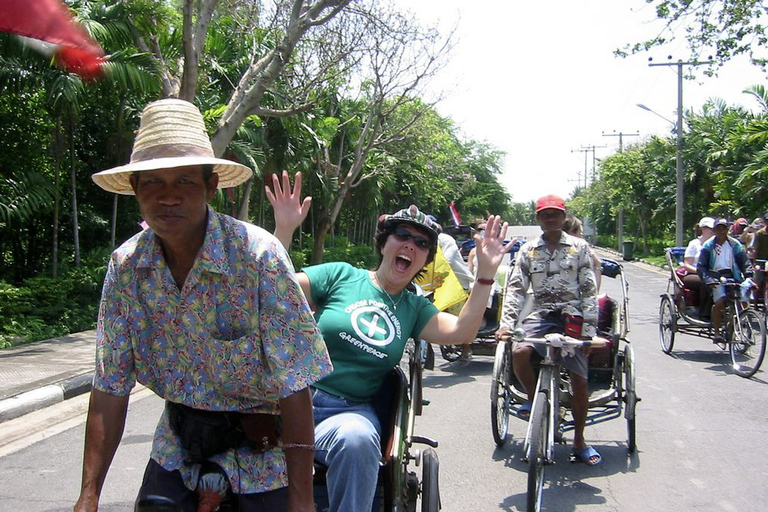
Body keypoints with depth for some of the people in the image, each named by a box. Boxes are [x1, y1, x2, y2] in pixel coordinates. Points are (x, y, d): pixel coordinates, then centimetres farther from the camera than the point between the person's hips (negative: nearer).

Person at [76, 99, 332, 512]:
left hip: (261, 451, -3)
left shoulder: (258, 254, -23)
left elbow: (294, 386, -23)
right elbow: (110, 388, -5)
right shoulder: (126, 266, -9)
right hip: (178, 446, 4)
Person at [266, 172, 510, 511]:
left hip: (351, 411, 1)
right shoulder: (340, 275, 7)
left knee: (357, 439, -35)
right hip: (299, 395, -1)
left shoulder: (415, 308, 16)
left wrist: (485, 275, -8)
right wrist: (284, 229, -16)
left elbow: (461, 332, 0)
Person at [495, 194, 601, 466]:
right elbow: (515, 288, 1)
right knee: (519, 352, -28)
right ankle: (535, 401, 1)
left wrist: (589, 329, -6)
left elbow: (589, 290, 1)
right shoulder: (528, 250, 8)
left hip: (573, 315, -1)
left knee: (579, 380, -3)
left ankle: (579, 441, 16)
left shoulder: (579, 247, 4)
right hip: (541, 314, 1)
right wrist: (506, 322, -13)